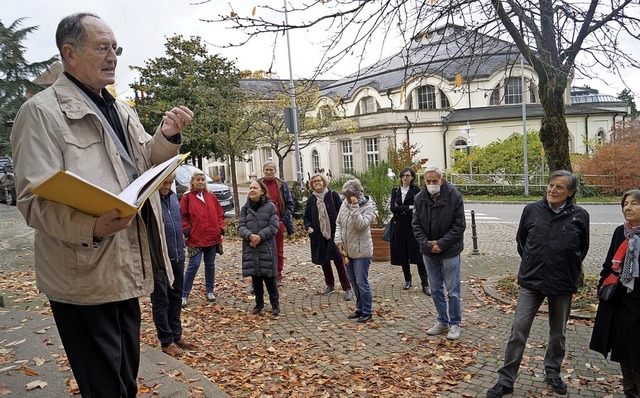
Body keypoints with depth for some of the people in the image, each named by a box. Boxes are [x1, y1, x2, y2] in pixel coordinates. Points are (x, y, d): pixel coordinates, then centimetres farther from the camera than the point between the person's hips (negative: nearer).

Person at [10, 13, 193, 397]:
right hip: (84, 277, -7)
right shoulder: (42, 110, -8)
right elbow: (34, 198, -15)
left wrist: (166, 137, 0)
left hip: (126, 271, 7)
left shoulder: (122, 110, 15)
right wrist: (90, 227, -34)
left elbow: (144, 165, 21)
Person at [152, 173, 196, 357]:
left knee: (175, 298, 17)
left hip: (177, 257, 7)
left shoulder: (173, 196, 7)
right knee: (161, 300, 6)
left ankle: (177, 335, 30)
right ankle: (167, 341, 17)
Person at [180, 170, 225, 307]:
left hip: (213, 237, 4)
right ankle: (184, 295, 5)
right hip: (195, 238, -4)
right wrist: (187, 231, -11)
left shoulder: (211, 197, 9)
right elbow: (183, 217, -3)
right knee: (193, 265, -6)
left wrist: (221, 228, 3)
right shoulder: (187, 197, -2)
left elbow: (220, 214, 13)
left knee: (210, 265, 13)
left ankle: (210, 291, 26)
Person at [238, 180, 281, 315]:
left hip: (267, 247, -3)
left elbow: (274, 226, -8)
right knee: (255, 277, 10)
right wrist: (250, 235, -18)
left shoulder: (270, 206, -2)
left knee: (269, 277, 0)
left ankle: (275, 304, 14)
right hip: (250, 248, 3)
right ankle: (259, 303, 24)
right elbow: (241, 226, 1)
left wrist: (260, 236, -17)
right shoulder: (245, 208, 9)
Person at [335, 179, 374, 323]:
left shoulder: (367, 206, -13)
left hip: (361, 251, -7)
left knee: (362, 282, -2)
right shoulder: (345, 204, 5)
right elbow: (338, 223, 12)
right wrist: (339, 239, 0)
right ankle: (360, 308, 30)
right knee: (353, 281, 16)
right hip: (347, 250, 7)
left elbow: (361, 225, -26)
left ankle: (367, 312, 13)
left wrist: (354, 207, -27)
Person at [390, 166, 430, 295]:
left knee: (418, 254, -6)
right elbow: (393, 208, -3)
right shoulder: (395, 191, 10)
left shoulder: (416, 190, 0)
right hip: (399, 226, 4)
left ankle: (425, 284, -2)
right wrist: (409, 207, -12)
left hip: (413, 226, -3)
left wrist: (400, 209, -11)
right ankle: (407, 280, 24)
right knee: (402, 254, 8)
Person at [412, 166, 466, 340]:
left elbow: (459, 225, -12)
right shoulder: (419, 198, -2)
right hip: (428, 252, 4)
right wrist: (426, 244, -12)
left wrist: (441, 244, -16)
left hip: (450, 251, -4)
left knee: (452, 290, 3)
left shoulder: (454, 196, -13)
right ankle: (443, 322, 29)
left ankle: (455, 324, 19)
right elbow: (416, 224, 0)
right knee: (435, 290, 14)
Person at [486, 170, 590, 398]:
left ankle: (552, 373, 39)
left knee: (558, 332, 17)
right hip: (531, 281, 0)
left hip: (563, 284, 1)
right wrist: (531, 262, 8)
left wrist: (569, 269, 10)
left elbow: (582, 248, 11)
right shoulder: (532, 210, -5)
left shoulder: (579, 216, -5)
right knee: (519, 330, -1)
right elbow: (520, 240, 10)